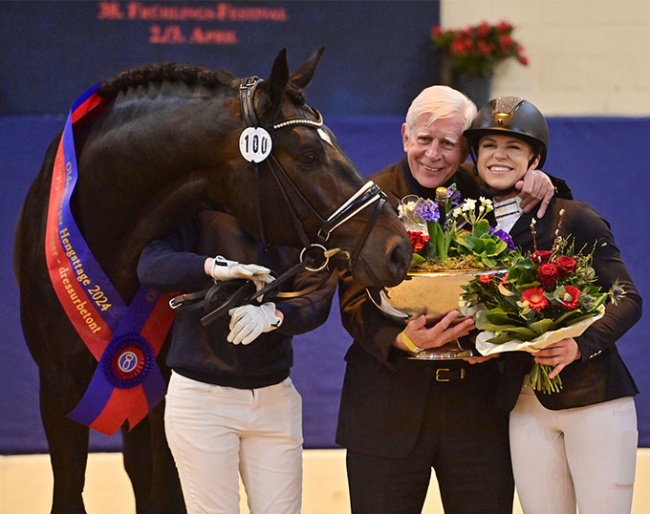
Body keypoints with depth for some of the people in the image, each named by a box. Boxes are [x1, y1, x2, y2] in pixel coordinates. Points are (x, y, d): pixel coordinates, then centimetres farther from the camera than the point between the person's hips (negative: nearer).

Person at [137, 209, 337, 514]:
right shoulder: (205, 217, -4)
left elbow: (318, 298, -10)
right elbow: (150, 266, -18)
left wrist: (271, 314, -31)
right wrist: (215, 267, -35)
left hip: (275, 395, 3)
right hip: (201, 395, -3)